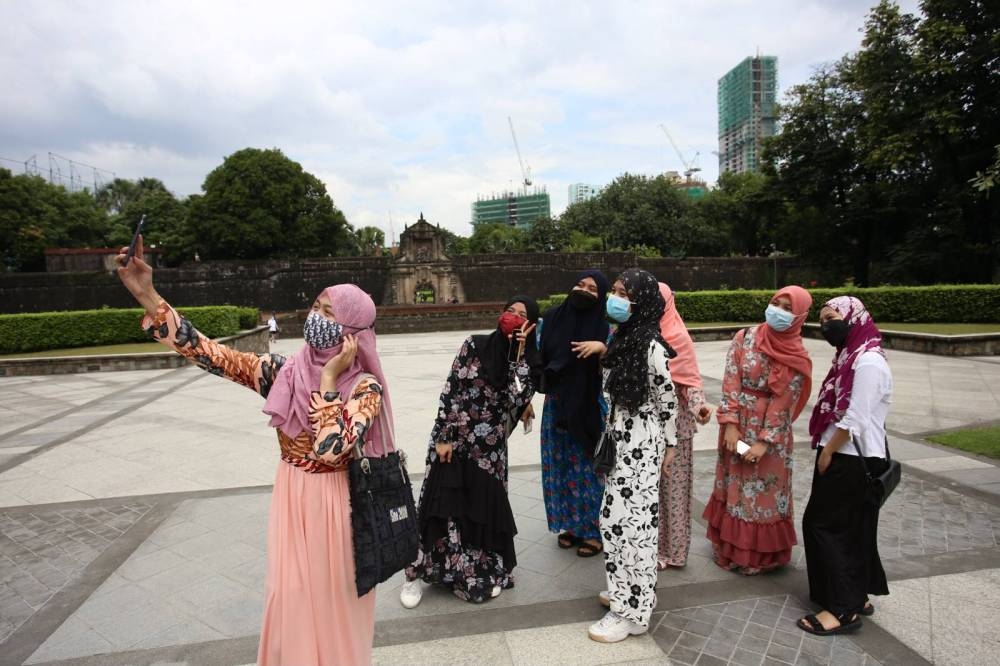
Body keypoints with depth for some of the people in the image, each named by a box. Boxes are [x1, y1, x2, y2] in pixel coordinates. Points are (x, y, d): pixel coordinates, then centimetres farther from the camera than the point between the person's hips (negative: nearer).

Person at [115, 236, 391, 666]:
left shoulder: (364, 386, -18)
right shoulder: (283, 371, -6)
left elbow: (330, 449, -31)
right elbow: (207, 353, -11)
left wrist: (328, 380, -27)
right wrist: (146, 295, -17)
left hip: (334, 503, -3)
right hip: (290, 498, 4)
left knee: (332, 597, 14)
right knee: (290, 596, 17)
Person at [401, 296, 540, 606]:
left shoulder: (528, 360, 1)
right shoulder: (475, 345, -5)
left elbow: (519, 398, -15)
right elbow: (450, 390, -6)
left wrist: (519, 351, -15)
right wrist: (442, 437, -10)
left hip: (489, 446, 2)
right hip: (453, 438, -2)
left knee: (485, 507, 8)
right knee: (441, 505, 4)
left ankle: (480, 573, 31)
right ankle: (416, 573, 21)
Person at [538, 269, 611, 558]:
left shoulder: (605, 328, -8)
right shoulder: (552, 317, 2)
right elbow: (538, 353, 8)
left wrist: (601, 349, -28)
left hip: (590, 408, -4)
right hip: (556, 404, 4)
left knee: (589, 467, 5)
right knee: (561, 466, 13)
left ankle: (594, 531, 23)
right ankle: (571, 525, 31)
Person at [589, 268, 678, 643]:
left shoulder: (652, 346, -19)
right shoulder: (622, 338, 7)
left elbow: (667, 400, -11)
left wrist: (669, 446, -3)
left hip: (641, 442, -8)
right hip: (619, 438, 8)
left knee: (633, 520, 0)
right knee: (616, 516, 15)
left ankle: (633, 611, 15)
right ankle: (625, 590, 33)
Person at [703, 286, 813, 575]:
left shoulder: (797, 359, -7)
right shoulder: (744, 338, -5)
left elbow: (784, 403, -10)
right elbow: (730, 383, -8)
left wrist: (765, 441, -14)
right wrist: (730, 424, -14)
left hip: (771, 432, -1)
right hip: (738, 425, 2)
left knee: (766, 491, 6)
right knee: (733, 485, 12)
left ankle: (761, 554, 25)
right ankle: (730, 547, 30)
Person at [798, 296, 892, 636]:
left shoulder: (868, 362, -20)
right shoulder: (850, 356, 10)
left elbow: (854, 420, -22)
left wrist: (827, 453, -13)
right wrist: (827, 451, 11)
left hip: (852, 461, -9)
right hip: (844, 457, 9)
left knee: (829, 526, -1)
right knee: (850, 527, 17)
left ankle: (844, 609, 11)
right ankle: (856, 596, 31)